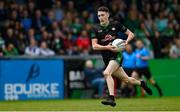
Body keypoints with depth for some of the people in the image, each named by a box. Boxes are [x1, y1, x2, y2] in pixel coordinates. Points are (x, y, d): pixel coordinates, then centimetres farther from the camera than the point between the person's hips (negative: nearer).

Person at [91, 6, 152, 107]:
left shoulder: (115, 24, -1)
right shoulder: (96, 29, 3)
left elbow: (131, 34, 6)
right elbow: (94, 46, -4)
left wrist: (126, 42, -14)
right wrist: (107, 47, -20)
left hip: (117, 55, -4)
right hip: (107, 58, 4)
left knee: (107, 73, -28)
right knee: (126, 79, 12)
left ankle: (111, 98, -32)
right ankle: (141, 83, 41)